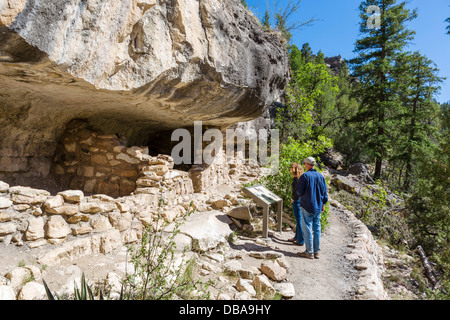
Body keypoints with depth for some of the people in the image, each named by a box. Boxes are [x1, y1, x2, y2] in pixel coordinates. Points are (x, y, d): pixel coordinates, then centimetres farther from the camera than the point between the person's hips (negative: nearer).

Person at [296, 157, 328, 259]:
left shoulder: (305, 176, -13)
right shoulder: (321, 176, 5)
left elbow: (299, 191, -12)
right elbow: (324, 192, 10)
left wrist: (301, 196, 10)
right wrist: (323, 204, 20)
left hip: (307, 206, -6)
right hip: (318, 207, 6)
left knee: (307, 229, 2)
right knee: (316, 228, 12)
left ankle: (309, 252, 6)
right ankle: (316, 251, 19)